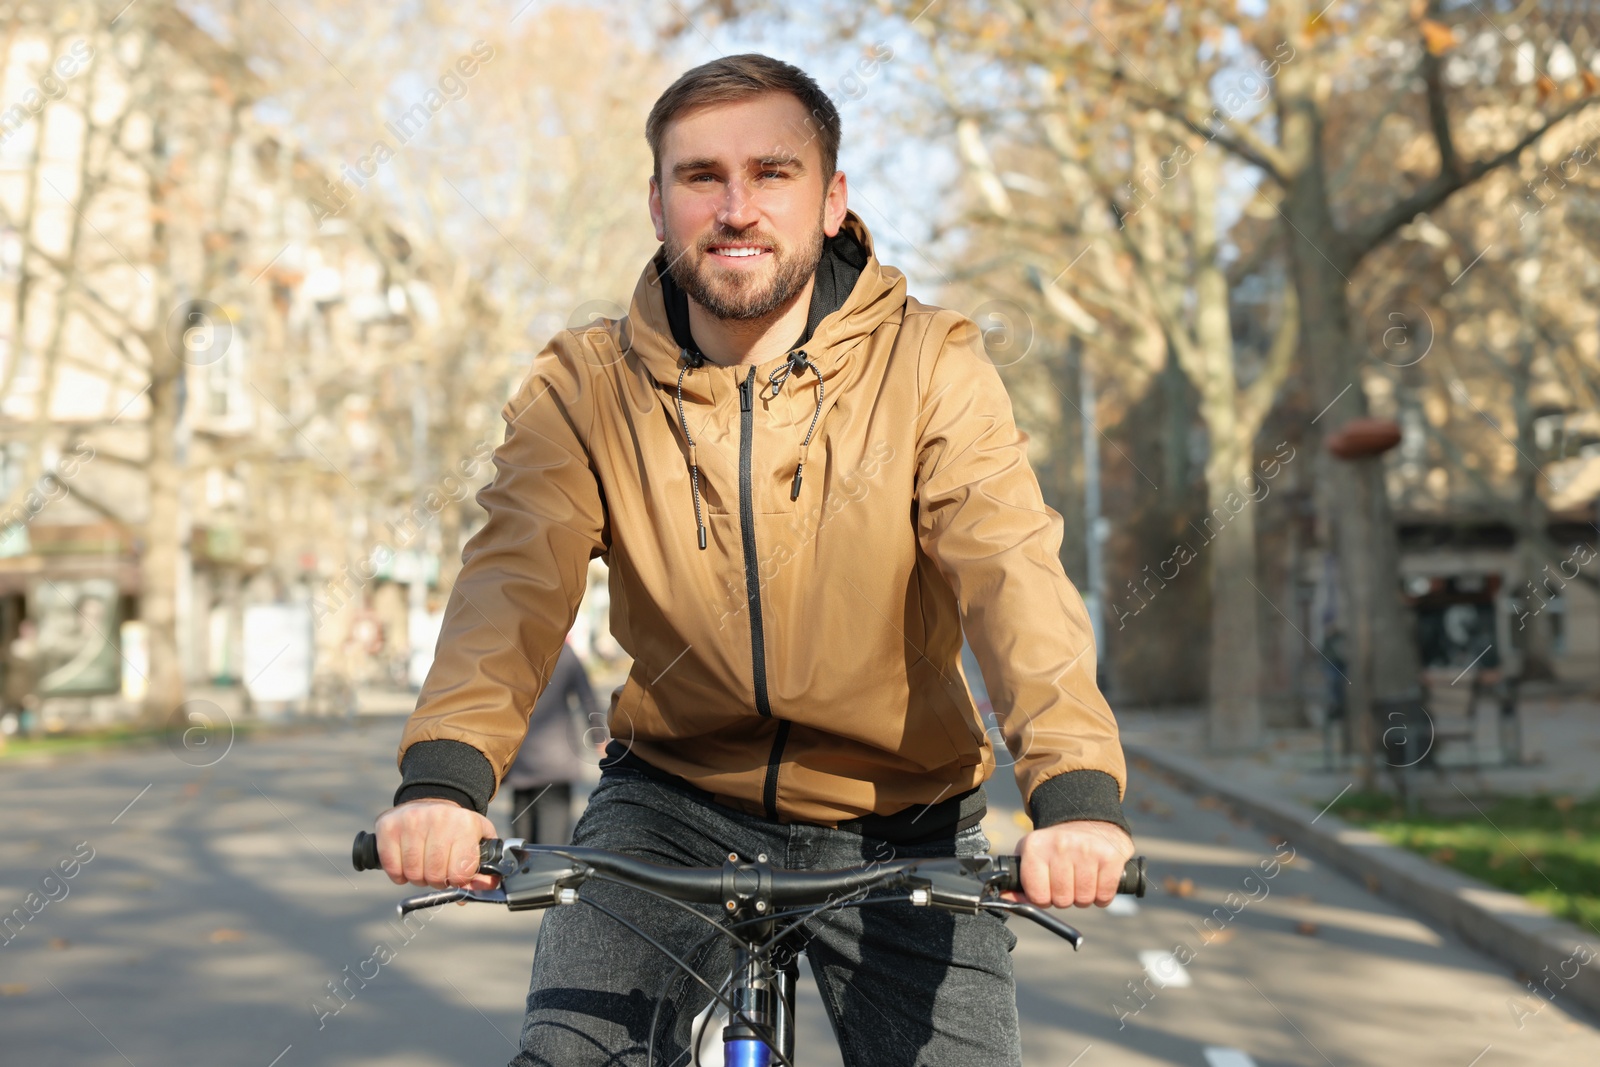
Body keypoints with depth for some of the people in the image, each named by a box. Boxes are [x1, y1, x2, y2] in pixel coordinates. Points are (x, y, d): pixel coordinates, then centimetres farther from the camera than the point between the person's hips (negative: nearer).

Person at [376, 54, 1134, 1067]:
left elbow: (1010, 567, -22)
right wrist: (446, 770, -39)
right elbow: (517, 576, -20)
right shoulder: (586, 385, -5)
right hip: (671, 805, 0)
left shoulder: (931, 366, -8)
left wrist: (1076, 786, -38)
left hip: (897, 825, 0)